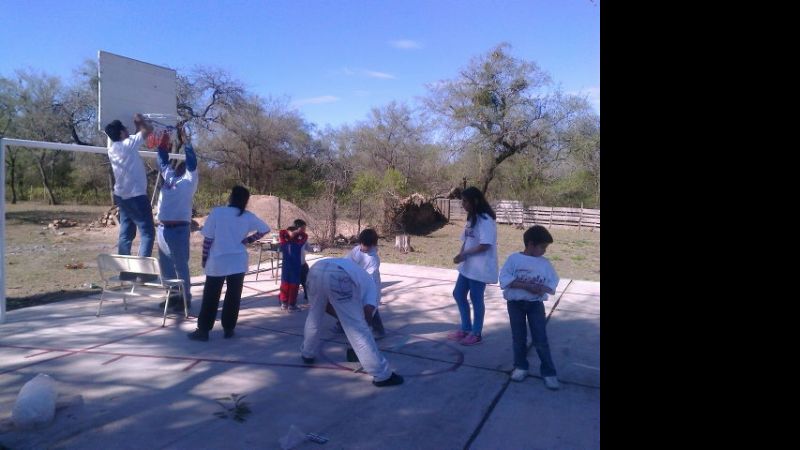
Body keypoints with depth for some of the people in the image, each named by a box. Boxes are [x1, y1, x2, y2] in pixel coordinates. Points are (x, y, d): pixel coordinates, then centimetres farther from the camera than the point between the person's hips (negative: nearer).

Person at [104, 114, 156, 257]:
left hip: (122, 196, 8)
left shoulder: (112, 146, 8)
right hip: (136, 196, -8)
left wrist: (137, 125, 19)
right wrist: (140, 120, 11)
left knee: (126, 234, 12)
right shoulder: (129, 144, -13)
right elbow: (149, 129, -5)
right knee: (148, 232, -5)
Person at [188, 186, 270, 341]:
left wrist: (204, 259, 5)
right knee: (233, 297, 10)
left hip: (217, 262, -2)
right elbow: (265, 229, 10)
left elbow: (208, 239, -6)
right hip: (238, 262, 2)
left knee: (211, 297, 7)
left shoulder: (217, 212, -8)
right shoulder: (248, 216, 0)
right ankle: (228, 329, 15)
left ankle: (203, 330, 11)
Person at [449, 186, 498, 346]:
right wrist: (461, 255, -5)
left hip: (480, 267, -9)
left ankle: (476, 334, 20)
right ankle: (466, 328, 28)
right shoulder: (471, 218, 11)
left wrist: (464, 254, -16)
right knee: (458, 294, 14)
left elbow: (484, 246, -23)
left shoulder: (485, 220, -18)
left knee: (476, 298, 3)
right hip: (468, 266, 9)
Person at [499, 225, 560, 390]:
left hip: (535, 304, 1)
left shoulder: (545, 263, 1)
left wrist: (542, 288, -20)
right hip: (515, 303, -1)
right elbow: (504, 279, -15)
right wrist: (525, 285, -23)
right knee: (519, 338, 9)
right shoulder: (514, 258, -7)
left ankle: (548, 372, 10)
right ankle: (520, 367, 26)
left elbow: (553, 282, 1)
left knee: (541, 339, 0)